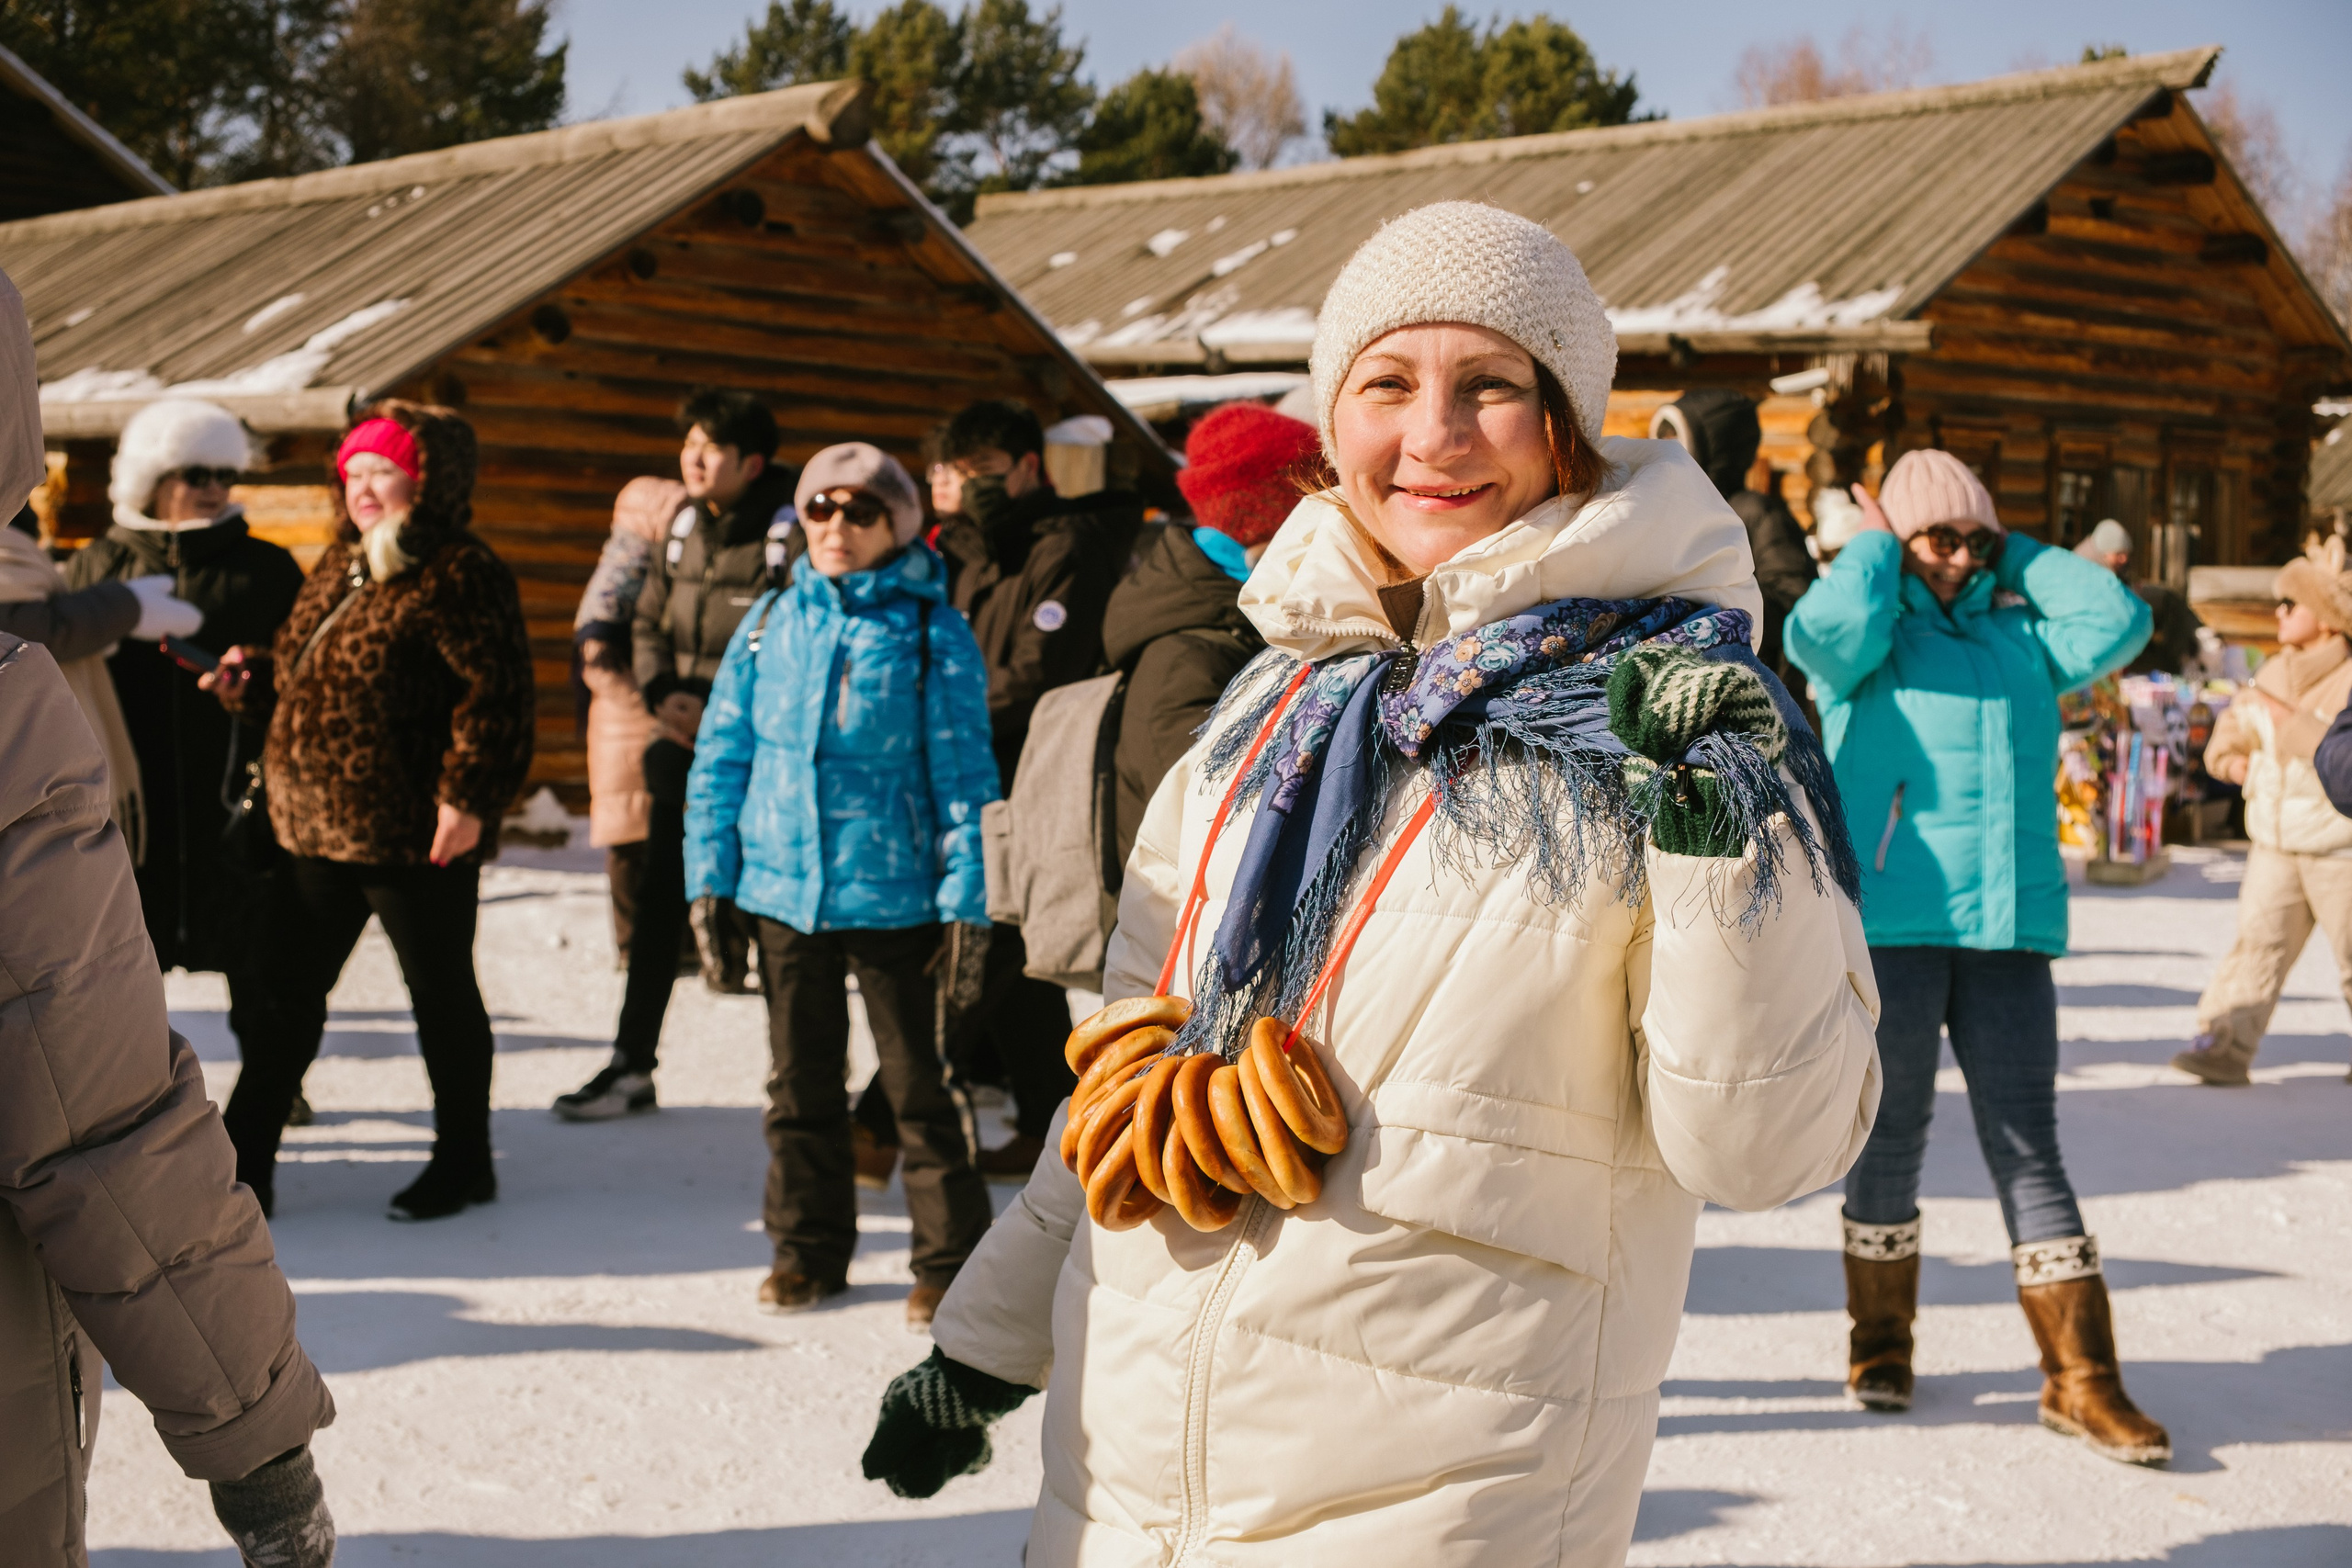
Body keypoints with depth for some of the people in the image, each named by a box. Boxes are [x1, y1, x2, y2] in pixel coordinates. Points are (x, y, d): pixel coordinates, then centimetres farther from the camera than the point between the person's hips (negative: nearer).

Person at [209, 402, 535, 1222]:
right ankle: (244, 1161, 21)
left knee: (441, 995, 6)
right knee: (290, 991, 13)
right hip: (317, 825, 9)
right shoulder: (340, 565, 14)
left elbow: (494, 695, -19)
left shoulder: (458, 573, -14)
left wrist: (467, 798, -22)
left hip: (415, 837, -9)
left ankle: (462, 1162, 20)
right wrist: (252, 683, 7)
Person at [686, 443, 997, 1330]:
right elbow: (723, 752, 10)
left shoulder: (931, 632, -4)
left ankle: (949, 1262, 14)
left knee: (917, 1082, 3)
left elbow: (963, 771, -4)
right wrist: (709, 876, 5)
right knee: (801, 1081, 14)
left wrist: (966, 897, -10)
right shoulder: (771, 622, 6)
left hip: (893, 893, -4)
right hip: (781, 886, 4)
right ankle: (808, 1248, 28)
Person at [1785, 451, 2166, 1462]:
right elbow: (1826, 630, -18)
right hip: (1889, 921, -3)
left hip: (2010, 925, 3)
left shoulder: (2017, 630, 16)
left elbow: (2117, 623, 4)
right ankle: (1880, 1342, 26)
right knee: (1891, 1136, 9)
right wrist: (1874, 543, -2)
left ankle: (2081, 1380, 3)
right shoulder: (1869, 632, 4)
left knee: (2027, 1147, 2)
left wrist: (2020, 555, 10)